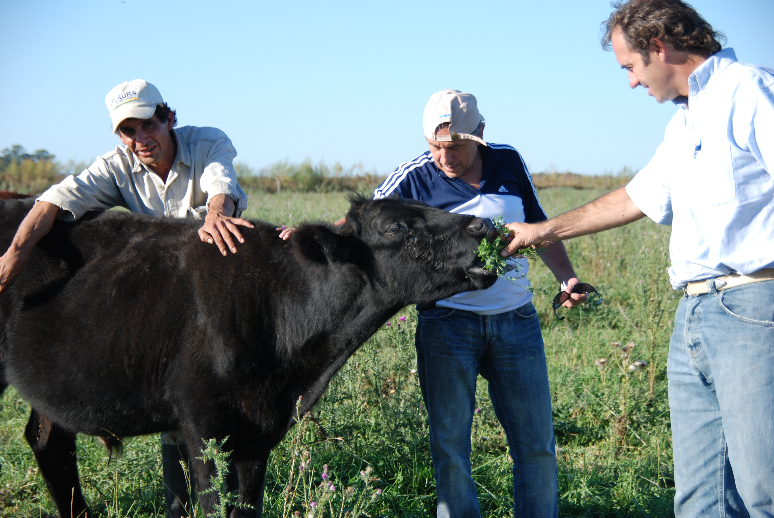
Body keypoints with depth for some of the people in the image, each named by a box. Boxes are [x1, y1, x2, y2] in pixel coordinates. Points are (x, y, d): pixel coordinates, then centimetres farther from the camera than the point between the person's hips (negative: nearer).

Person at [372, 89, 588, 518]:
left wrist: (567, 278, 4)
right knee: (449, 444, 1)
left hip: (516, 322, 3)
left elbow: (539, 227, 16)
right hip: (447, 322, -2)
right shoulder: (414, 177, -4)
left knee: (537, 445, 6)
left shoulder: (509, 163, 5)